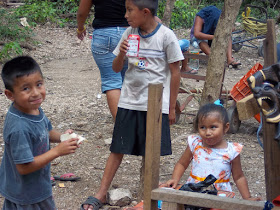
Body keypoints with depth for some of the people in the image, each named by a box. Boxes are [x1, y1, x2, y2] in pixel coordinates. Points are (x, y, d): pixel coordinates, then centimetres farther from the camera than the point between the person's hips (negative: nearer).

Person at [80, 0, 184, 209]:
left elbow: (175, 73, -4)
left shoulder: (166, 36, -9)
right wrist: (121, 53, -15)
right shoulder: (130, 33, 2)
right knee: (118, 148, 6)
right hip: (129, 101, 3)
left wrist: (171, 108, -2)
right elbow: (116, 68, 8)